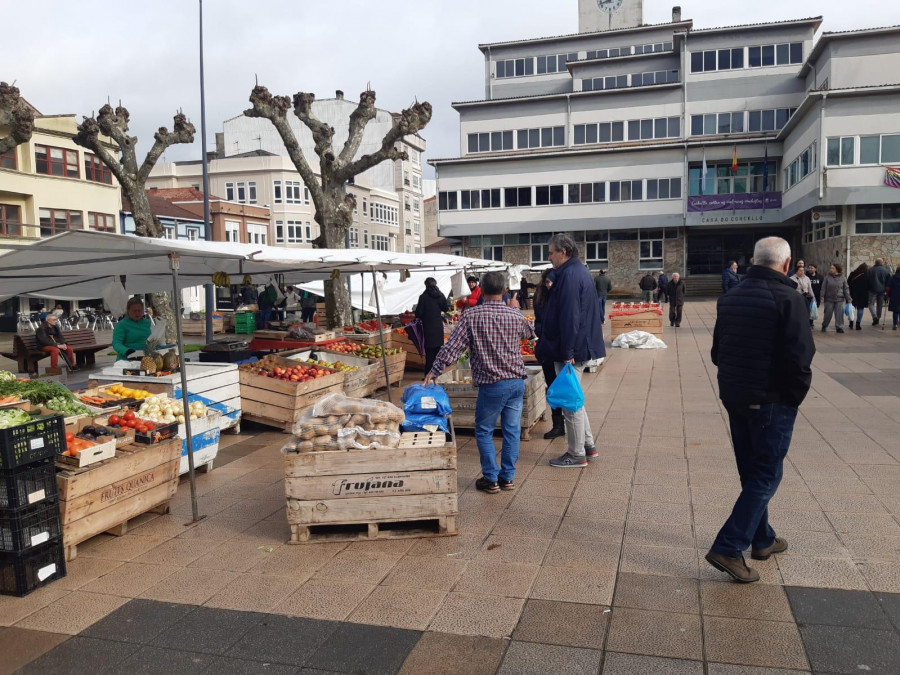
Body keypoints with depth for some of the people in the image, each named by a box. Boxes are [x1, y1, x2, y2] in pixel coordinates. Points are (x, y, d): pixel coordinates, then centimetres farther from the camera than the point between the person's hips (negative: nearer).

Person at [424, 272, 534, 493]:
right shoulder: (516, 316, 0)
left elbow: (452, 347, -13)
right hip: (517, 382, 4)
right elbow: (530, 334, 23)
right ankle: (508, 477, 19)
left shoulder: (471, 315, -10)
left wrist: (434, 371, -6)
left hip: (492, 385, -4)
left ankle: (491, 478, 13)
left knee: (484, 431, 10)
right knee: (512, 430, 12)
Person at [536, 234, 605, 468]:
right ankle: (588, 445, 28)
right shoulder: (580, 271, 15)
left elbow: (569, 317, -23)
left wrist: (567, 353, -22)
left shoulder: (569, 275, -18)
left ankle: (576, 455, 9)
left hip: (571, 349, -11)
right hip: (582, 347, 11)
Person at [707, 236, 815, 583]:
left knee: (751, 472, 18)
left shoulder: (730, 298, 6)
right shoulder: (788, 298, -16)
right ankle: (728, 548, -5)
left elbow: (717, 352, 11)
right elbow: (800, 357, -20)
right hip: (772, 400, -7)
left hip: (734, 397, 7)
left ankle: (762, 539, 31)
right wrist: (796, 394, -5)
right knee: (767, 475, 1)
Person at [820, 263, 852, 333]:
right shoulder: (827, 277, 0)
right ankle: (824, 326, 21)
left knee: (839, 314, -1)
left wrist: (848, 298, -2)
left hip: (839, 299, 1)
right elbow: (823, 287, 1)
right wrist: (822, 297, -6)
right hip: (829, 299, -1)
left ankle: (839, 327, 6)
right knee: (828, 314, 4)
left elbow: (846, 289, 5)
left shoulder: (843, 278, 3)